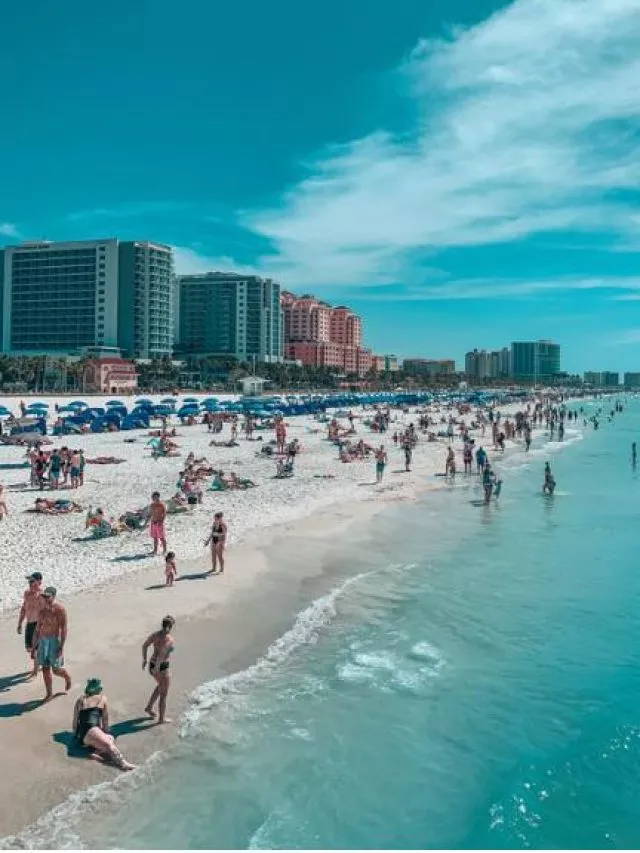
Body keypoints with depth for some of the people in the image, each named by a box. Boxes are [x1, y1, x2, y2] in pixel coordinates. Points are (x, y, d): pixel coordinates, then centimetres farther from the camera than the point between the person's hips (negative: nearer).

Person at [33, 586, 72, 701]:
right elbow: (38, 627, 10)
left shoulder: (60, 609, -17)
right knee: (45, 668, 7)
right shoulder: (42, 608, 2)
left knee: (56, 670, 0)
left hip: (56, 641, -5)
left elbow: (64, 629, -17)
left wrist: (62, 646, -21)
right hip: (43, 640, 6)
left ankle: (67, 677, 33)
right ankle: (49, 693, 20)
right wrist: (35, 644, 10)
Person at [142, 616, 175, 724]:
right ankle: (161, 718, 25)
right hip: (162, 668, -7)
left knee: (160, 685, 33)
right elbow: (161, 653, -31)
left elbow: (144, 645, 3)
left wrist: (144, 659, 14)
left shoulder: (155, 634, -1)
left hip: (152, 664, 7)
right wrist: (157, 668, -23)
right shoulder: (169, 639, -22)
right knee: (163, 694, 12)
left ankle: (149, 707, 34)